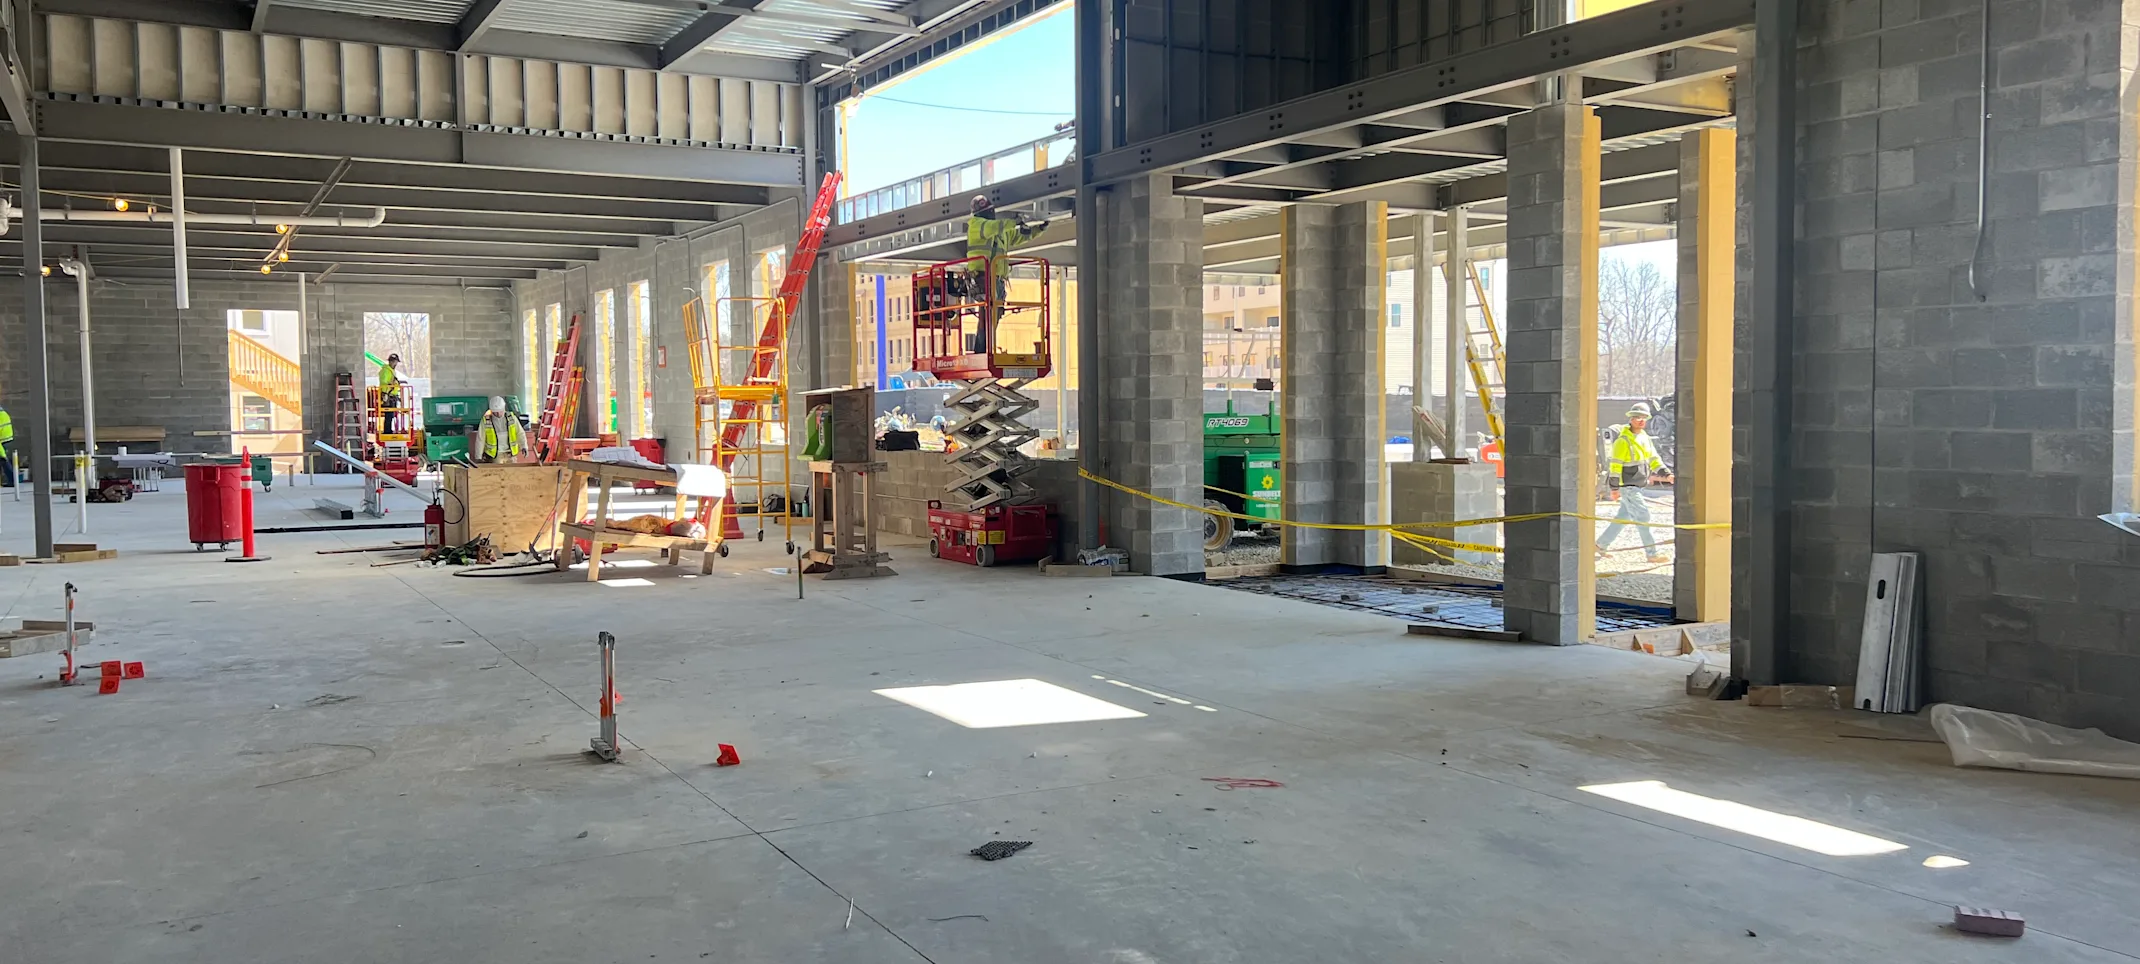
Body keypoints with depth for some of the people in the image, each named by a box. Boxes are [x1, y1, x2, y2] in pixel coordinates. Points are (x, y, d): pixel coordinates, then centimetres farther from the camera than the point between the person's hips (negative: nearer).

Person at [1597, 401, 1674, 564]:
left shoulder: (1645, 438, 10)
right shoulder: (1623, 441, -16)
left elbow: (1653, 459, 14)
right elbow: (1615, 465, -15)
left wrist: (1666, 474, 1)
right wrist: (1615, 487, -16)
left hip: (1637, 486, 9)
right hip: (1627, 485, -9)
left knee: (1623, 517, 15)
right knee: (1642, 516, -10)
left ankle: (1602, 544, 26)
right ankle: (1652, 553, -7)